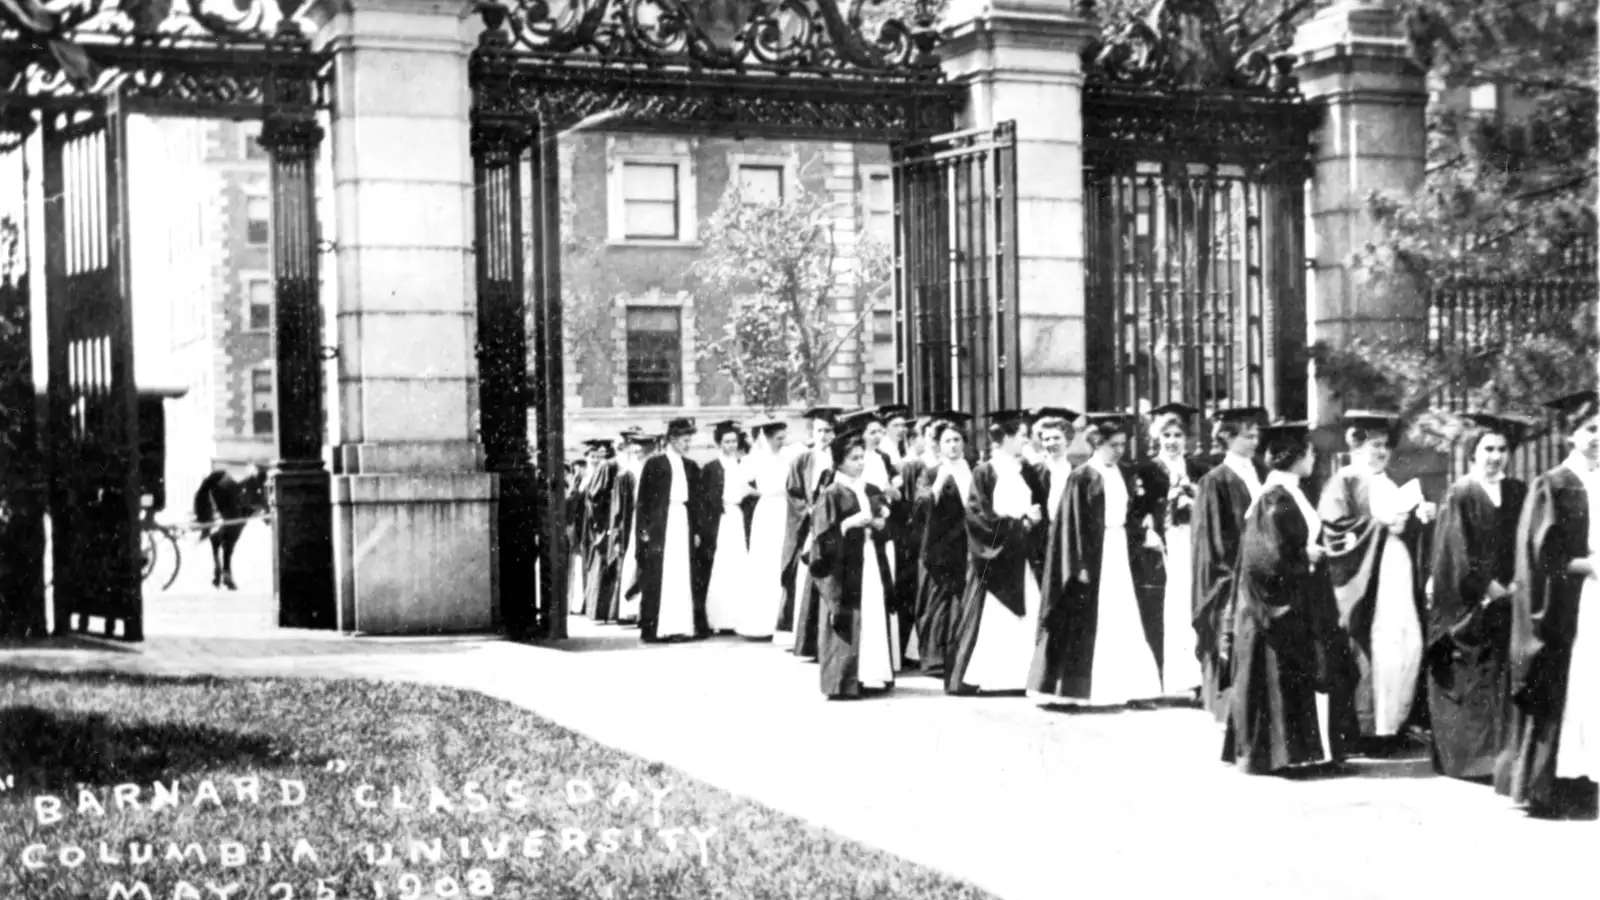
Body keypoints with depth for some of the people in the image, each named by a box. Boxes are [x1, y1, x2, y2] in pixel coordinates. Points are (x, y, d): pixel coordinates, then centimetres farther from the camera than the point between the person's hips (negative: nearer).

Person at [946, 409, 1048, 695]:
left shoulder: (1027, 474, 13)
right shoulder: (984, 473, -4)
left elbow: (1041, 511, 14)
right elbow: (979, 517, -11)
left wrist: (1035, 519, -8)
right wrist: (1018, 522, -13)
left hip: (1023, 560, 5)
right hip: (995, 559, -5)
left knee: (1026, 617, -2)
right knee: (991, 622, -7)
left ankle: (1020, 676, 2)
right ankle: (973, 677, 0)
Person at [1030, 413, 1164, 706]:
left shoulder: (1123, 475, 10)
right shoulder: (1082, 478, -10)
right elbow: (1074, 525, -11)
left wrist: (1141, 534, -1)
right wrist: (1080, 566, -14)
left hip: (1118, 553, 6)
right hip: (1091, 557, -6)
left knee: (1122, 623, 2)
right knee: (1087, 626, -1)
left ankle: (1118, 687, 7)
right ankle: (1080, 689, 9)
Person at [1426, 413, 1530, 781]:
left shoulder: (1518, 494, 9)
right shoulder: (1460, 496, -4)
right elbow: (1458, 556, -9)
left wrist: (1518, 585, -8)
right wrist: (1490, 588, -13)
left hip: (1510, 601, 4)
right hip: (1469, 605, -4)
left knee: (1506, 681, 2)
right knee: (1472, 686, -3)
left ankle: (1503, 756, 6)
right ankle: (1467, 756, 3)